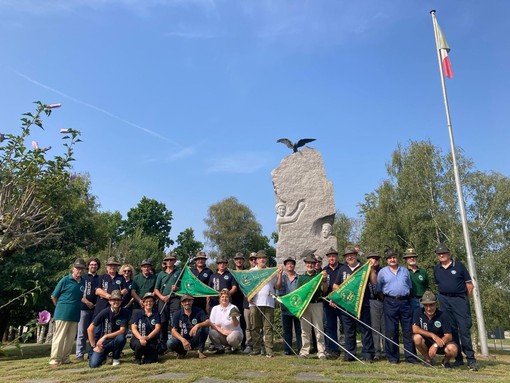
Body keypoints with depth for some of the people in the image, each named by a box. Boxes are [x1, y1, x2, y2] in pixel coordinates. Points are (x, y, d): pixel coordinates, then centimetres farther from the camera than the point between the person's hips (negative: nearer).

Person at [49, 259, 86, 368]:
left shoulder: (83, 282, 5)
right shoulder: (65, 280, -8)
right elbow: (54, 296, 0)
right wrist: (60, 307, 7)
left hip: (75, 315, 5)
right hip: (63, 314, -5)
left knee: (70, 338, 10)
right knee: (59, 337, -1)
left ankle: (65, 358, 20)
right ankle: (54, 360, 7)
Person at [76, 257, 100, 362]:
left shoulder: (100, 279, 14)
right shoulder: (83, 278, 7)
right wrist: (87, 302, -11)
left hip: (96, 309, 2)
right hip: (84, 308, -2)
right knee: (82, 332, -1)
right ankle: (80, 354, 3)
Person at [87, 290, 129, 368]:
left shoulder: (124, 313, -12)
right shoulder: (105, 312, -12)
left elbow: (122, 331, -19)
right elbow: (90, 329, -10)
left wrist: (105, 336, -25)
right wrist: (94, 346, -10)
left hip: (115, 341, 0)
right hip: (103, 342, 0)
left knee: (121, 338, -34)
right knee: (93, 364, -18)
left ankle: (115, 358, -5)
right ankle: (103, 356, 18)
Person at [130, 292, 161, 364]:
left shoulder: (156, 314, 5)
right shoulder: (138, 313, 2)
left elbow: (157, 328, -7)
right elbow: (133, 328, -7)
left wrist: (148, 337, -26)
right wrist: (140, 338, -26)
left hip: (151, 340, 1)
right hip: (138, 338, 0)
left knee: (151, 360, -20)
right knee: (140, 344, -36)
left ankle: (146, 354, 16)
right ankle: (137, 358, -3)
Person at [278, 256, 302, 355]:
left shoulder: (299, 277, 7)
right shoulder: (282, 277, 8)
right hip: (285, 307, 1)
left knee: (299, 329, 3)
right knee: (286, 330, 7)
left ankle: (300, 349, 9)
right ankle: (287, 349, 14)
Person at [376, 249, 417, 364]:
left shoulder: (405, 271, 14)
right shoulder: (382, 272, 5)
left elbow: (409, 286, 19)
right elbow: (378, 289, 8)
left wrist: (406, 296, 10)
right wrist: (386, 297, 4)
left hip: (405, 302, 3)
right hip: (390, 302, -3)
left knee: (408, 329, 3)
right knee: (391, 330, 0)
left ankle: (410, 356, 12)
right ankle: (393, 357, 9)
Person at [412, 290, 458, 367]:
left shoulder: (442, 316, -16)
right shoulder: (418, 312, -13)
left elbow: (448, 336, -18)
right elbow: (415, 329, -19)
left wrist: (435, 345, -32)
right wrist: (433, 335, -26)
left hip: (441, 343, -1)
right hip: (426, 343, 1)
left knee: (452, 349, -32)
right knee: (417, 337, -30)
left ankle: (445, 360, 6)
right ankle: (428, 360, -2)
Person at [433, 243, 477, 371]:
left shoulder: (459, 265, -1)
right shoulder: (436, 269, 10)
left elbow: (469, 284, 1)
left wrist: (466, 300, 2)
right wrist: (443, 297, 11)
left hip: (460, 299, -4)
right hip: (444, 301, 4)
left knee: (464, 329, -8)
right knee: (451, 329, 6)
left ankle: (470, 359, -1)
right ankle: (458, 358, 14)